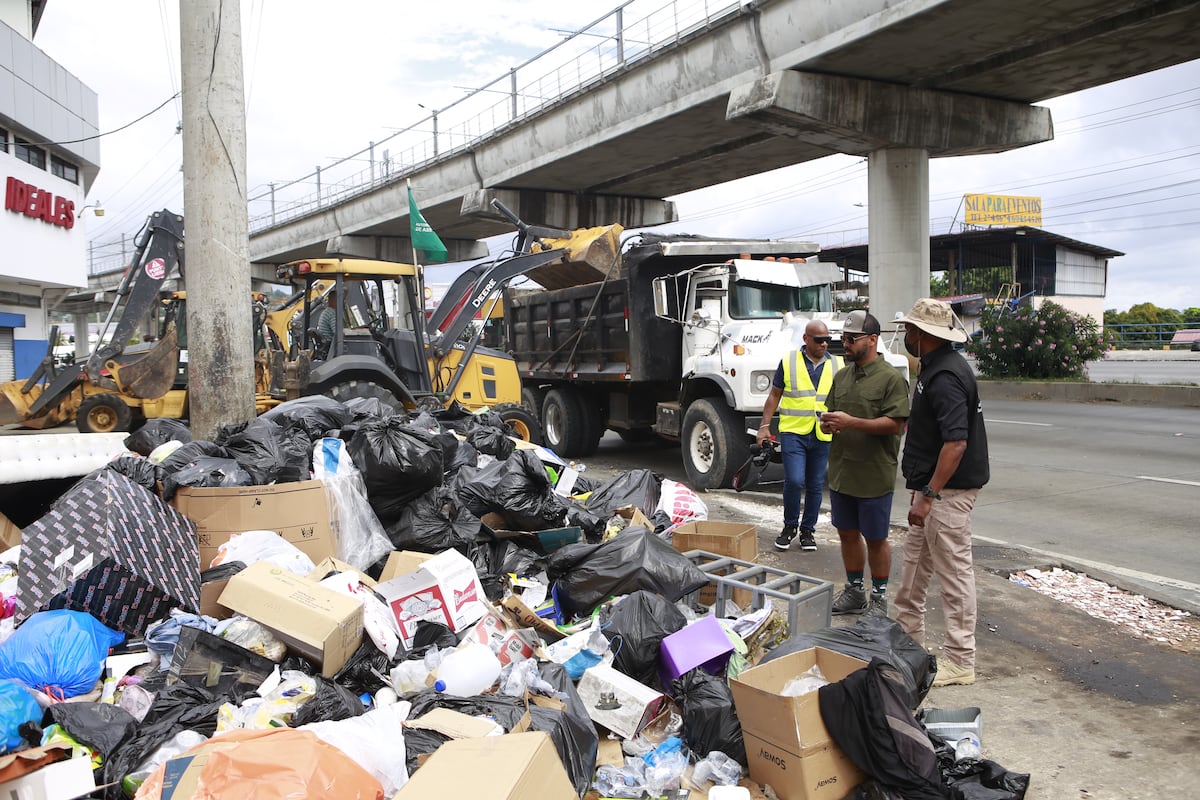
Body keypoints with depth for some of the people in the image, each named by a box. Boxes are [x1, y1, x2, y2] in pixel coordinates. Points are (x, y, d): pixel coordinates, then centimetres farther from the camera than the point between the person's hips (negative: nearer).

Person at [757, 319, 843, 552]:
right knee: (794, 481, -13)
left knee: (815, 486, 8)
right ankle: (790, 526, 9)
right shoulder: (788, 362, 2)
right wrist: (765, 426, 0)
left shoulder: (837, 365, 8)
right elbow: (774, 395, 6)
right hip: (793, 431, -3)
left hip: (823, 435, 3)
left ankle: (808, 530, 23)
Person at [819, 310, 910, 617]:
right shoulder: (842, 376, 13)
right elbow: (831, 413, 19)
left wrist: (852, 422, -24)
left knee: (875, 539, 5)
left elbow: (895, 424, -17)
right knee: (848, 533, 15)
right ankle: (854, 592, 30)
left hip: (874, 475, -7)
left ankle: (879, 598, 20)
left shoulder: (891, 378, -10)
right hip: (841, 473, 7)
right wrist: (828, 423, -5)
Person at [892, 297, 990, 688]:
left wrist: (929, 494, -25)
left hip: (948, 490, -11)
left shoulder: (945, 377, -21)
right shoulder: (935, 367, 12)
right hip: (933, 486, 11)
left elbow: (956, 442, -27)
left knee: (954, 572, -1)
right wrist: (921, 488, 22)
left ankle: (961, 662, 9)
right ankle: (910, 639, 34)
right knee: (913, 565, 20)